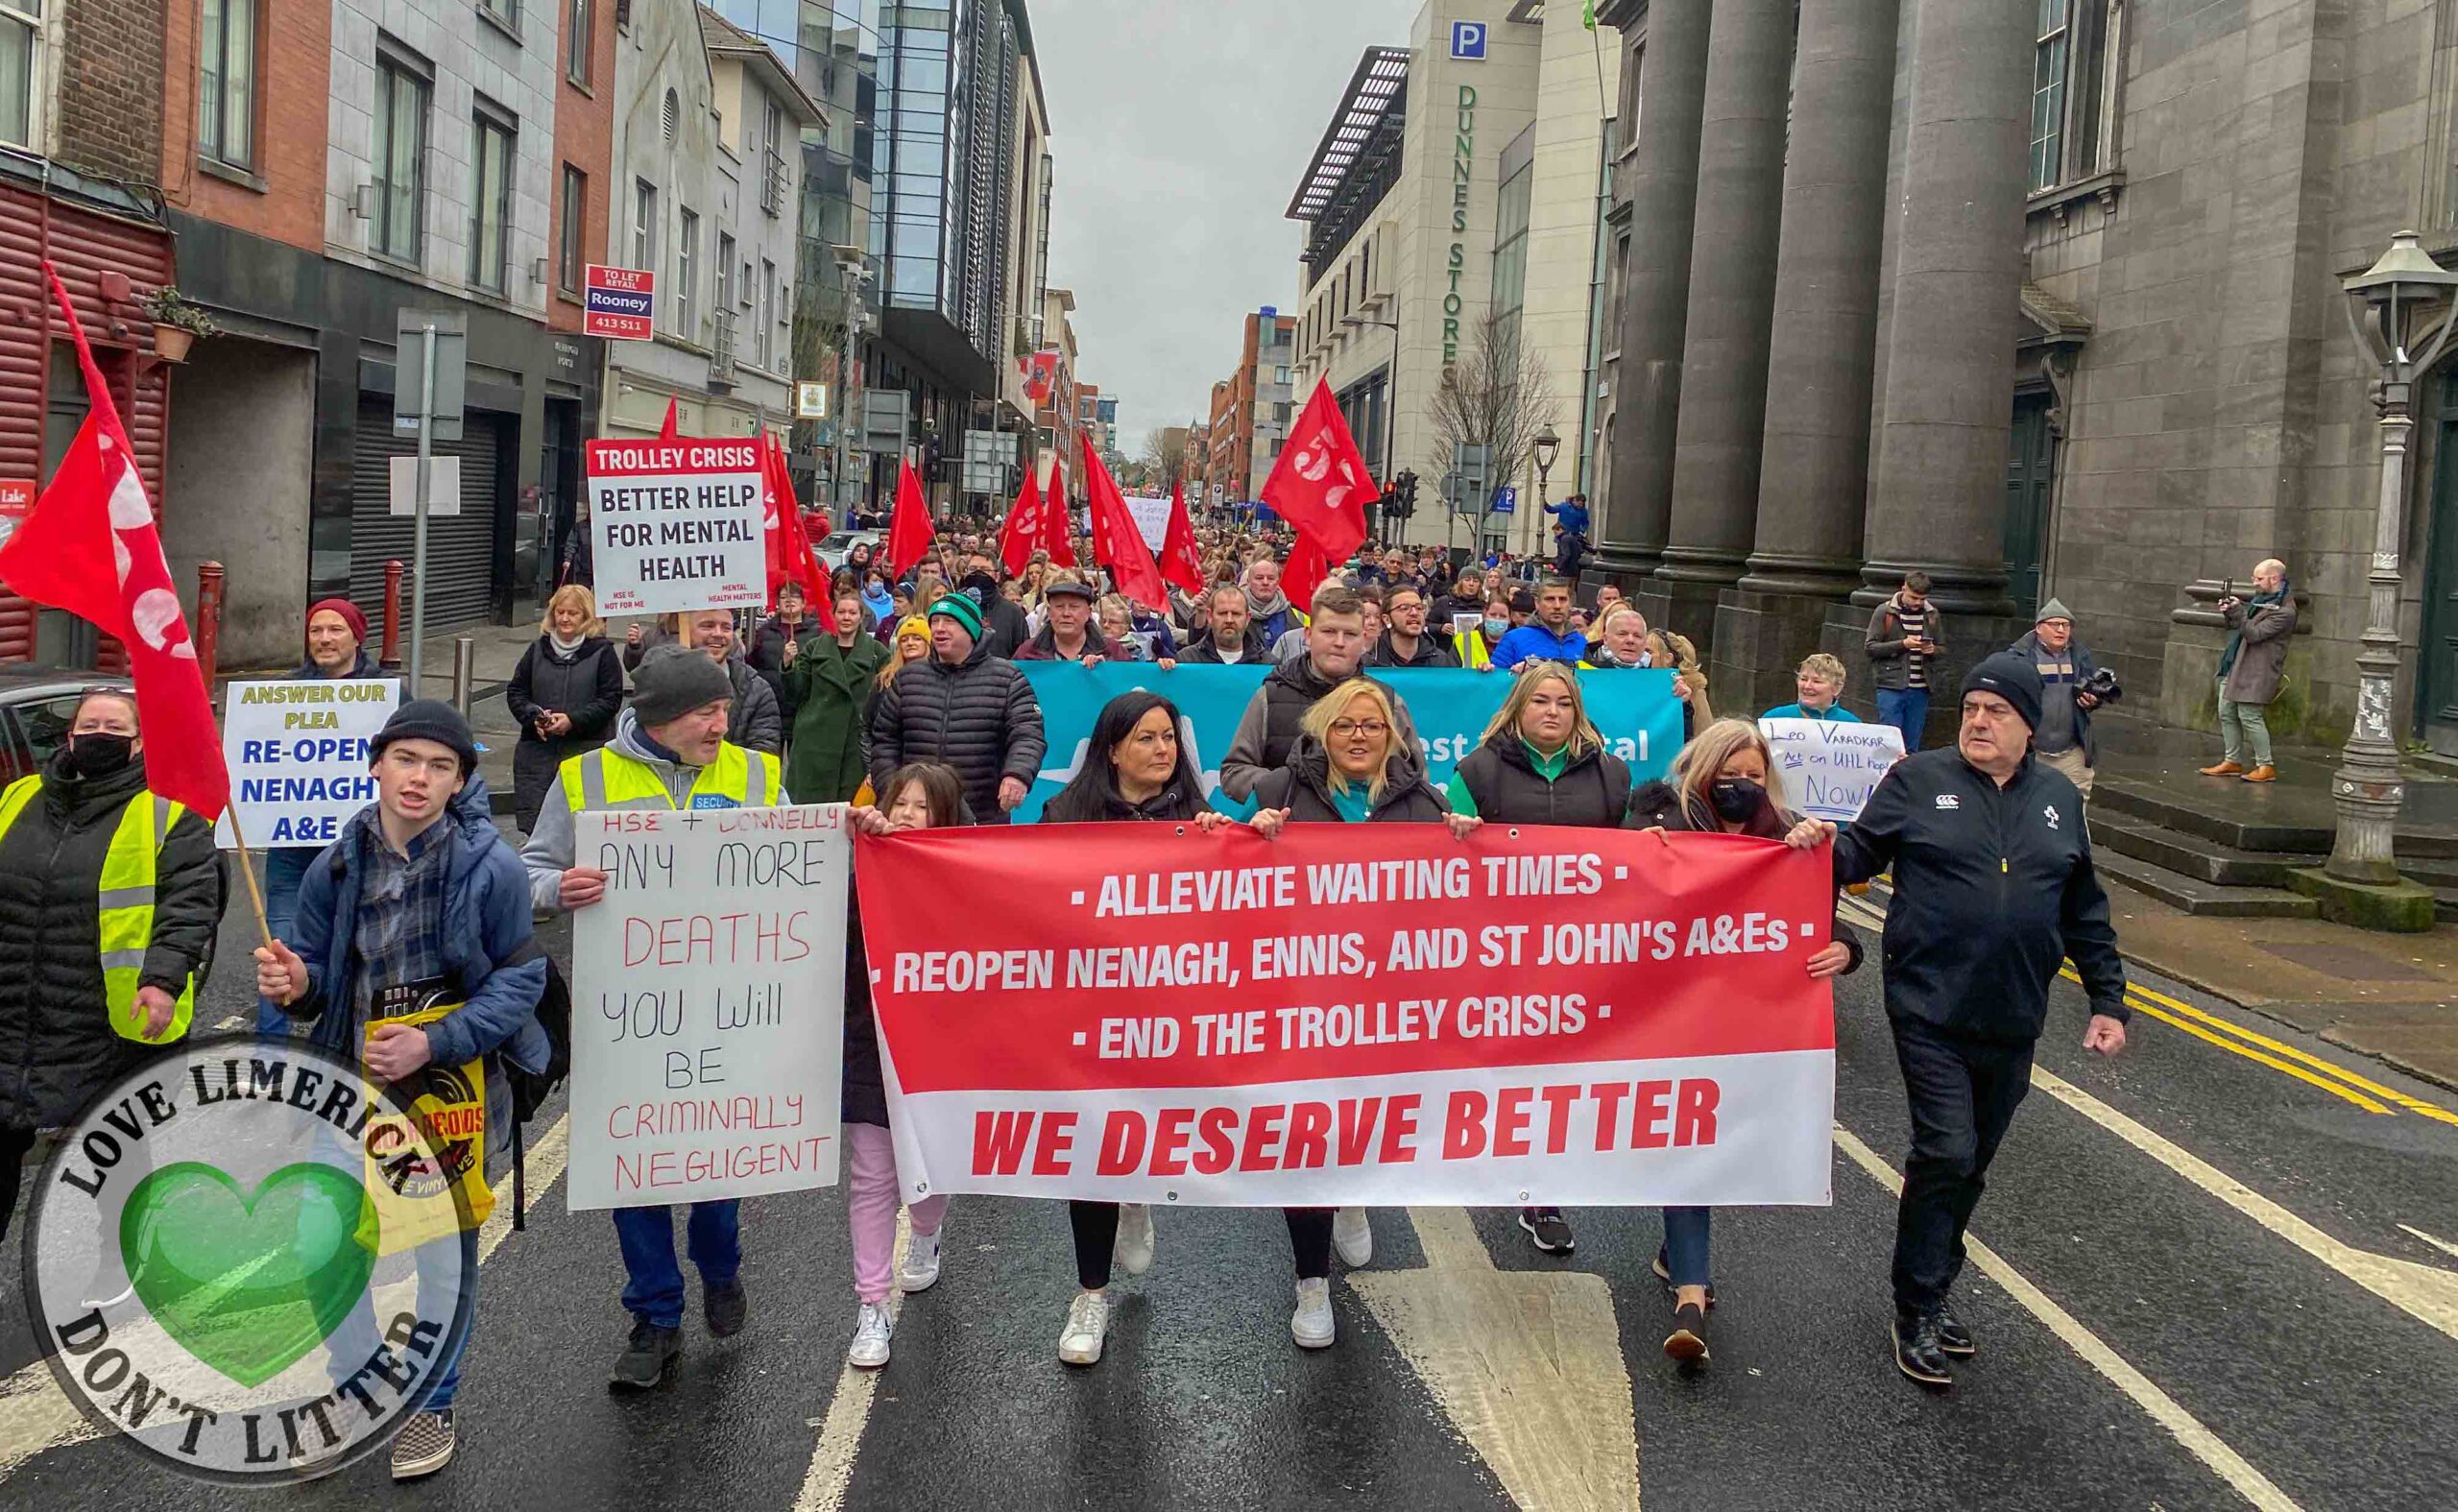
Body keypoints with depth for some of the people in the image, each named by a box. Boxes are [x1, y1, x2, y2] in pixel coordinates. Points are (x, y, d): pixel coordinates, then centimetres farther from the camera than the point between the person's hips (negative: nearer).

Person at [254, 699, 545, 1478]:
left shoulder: (491, 867, -14)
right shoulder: (338, 865, -3)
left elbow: (521, 978, -10)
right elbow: (323, 981, 6)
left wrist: (434, 1042, -21)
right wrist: (294, 984, -18)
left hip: (455, 1086, -3)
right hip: (356, 1081, 3)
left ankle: (431, 1403, 31)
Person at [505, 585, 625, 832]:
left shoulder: (602, 652, 2)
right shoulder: (538, 650, 14)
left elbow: (611, 699, -3)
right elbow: (515, 692, 14)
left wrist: (573, 720, -14)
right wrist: (534, 717, -6)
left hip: (587, 749, -3)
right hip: (538, 749, 4)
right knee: (532, 817, 0)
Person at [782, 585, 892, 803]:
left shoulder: (876, 652, 5)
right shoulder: (814, 647, 8)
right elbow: (798, 692, 6)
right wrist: (789, 664, -8)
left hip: (855, 741, 0)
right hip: (815, 738, 1)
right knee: (808, 801, 1)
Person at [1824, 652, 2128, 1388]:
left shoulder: (2058, 799, 10)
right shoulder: (1919, 780, -1)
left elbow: (2085, 912, 15)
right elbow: (1860, 852, -1)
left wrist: (2107, 1000, 13)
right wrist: (1823, 848, -24)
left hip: (2012, 1022, 4)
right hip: (1930, 1011, -4)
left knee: (1972, 1162, 13)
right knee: (1945, 1152, -12)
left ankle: (1931, 1294, 28)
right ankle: (1916, 1312, 2)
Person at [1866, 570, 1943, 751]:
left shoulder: (1932, 614, 10)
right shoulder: (1884, 611, -1)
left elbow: (1942, 649, 17)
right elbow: (1870, 647, -5)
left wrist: (1932, 650, -7)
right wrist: (1902, 644, -16)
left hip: (1920, 689, 4)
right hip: (1891, 687, -4)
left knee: (1912, 746, 8)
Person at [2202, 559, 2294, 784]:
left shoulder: (2283, 611, -16)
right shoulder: (2262, 598, 14)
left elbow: (2254, 633, -22)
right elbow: (2241, 625, 24)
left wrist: (2237, 611, -24)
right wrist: (2229, 612, 5)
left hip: (2256, 669, -10)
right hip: (2235, 664, 10)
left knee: (2249, 716, -8)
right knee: (2226, 713, 11)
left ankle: (2266, 767, 1)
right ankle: (2232, 762, 19)